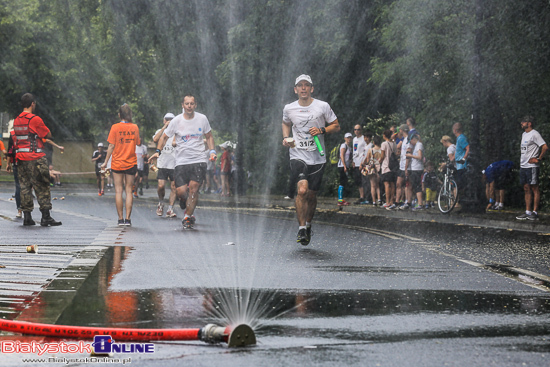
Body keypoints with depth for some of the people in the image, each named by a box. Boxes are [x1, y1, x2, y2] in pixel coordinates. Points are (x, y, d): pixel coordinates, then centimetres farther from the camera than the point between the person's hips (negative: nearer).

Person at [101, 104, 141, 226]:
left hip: (117, 163, -2)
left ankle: (121, 219, -1)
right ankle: (127, 219, -2)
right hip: (131, 163, 2)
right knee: (129, 191, 4)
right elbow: (138, 143, 13)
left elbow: (111, 146, -6)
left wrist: (106, 162, 1)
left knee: (118, 191, 2)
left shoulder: (115, 127, -6)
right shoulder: (135, 127, 0)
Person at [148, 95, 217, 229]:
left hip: (199, 160, 0)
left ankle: (187, 216, -1)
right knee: (180, 191, -8)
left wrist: (212, 151, 4)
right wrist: (158, 151, -3)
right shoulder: (176, 121, -1)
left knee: (193, 187, -14)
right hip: (181, 161, 0)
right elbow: (164, 137, 10)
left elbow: (209, 136, 17)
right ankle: (190, 207, 24)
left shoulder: (202, 119, 3)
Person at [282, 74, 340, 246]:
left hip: (317, 158, 1)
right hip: (298, 156, -1)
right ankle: (301, 228, -10)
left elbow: (336, 126, 7)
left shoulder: (322, 106, -1)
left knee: (311, 194, 7)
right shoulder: (289, 109, 4)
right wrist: (285, 138, 7)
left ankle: (308, 225, 33)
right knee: (302, 190, -20)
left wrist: (321, 130, -10)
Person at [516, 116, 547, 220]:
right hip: (523, 166, 9)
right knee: (527, 189, 9)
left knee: (534, 188, -3)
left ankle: (535, 212, -2)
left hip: (532, 166, -9)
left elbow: (545, 147, -19)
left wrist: (539, 159, -15)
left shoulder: (534, 134, -11)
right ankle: (528, 212, 12)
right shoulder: (524, 134, 17)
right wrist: (522, 159, 15)